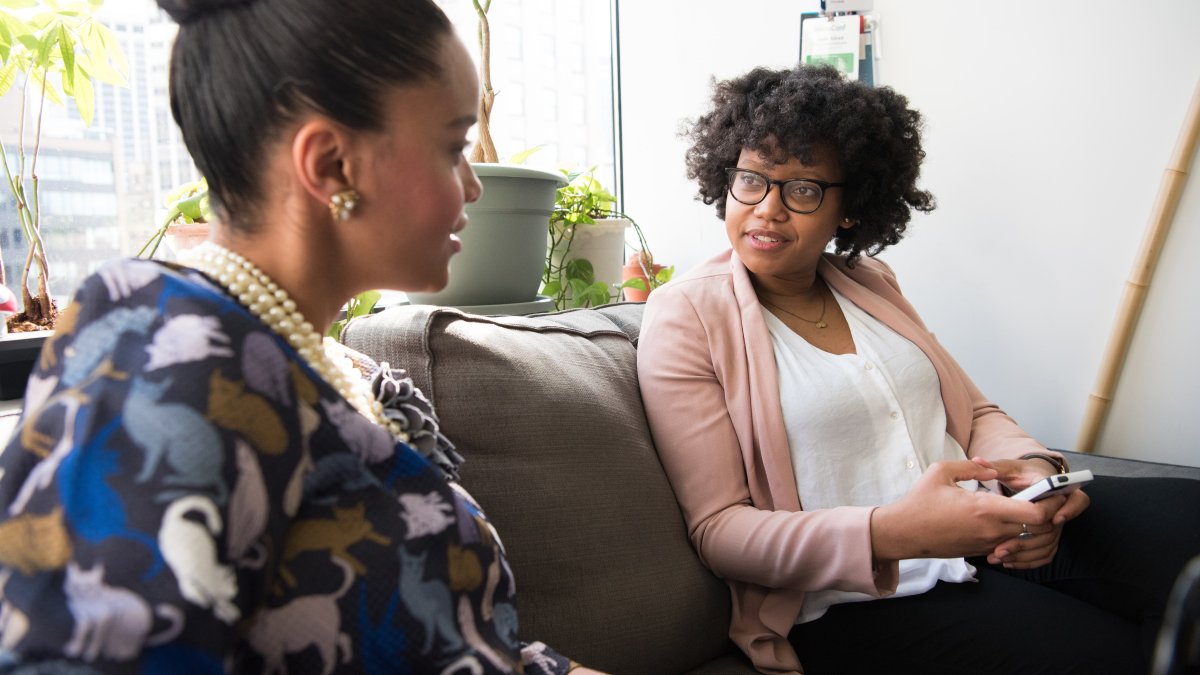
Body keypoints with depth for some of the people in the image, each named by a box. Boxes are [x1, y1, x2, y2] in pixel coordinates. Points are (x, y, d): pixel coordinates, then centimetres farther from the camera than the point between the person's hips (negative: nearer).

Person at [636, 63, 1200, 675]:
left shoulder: (869, 282, 13)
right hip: (854, 600, -5)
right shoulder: (686, 319, -6)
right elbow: (717, 530, -10)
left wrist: (1032, 469, -7)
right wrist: (889, 534, -26)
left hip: (989, 533, 6)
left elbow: (975, 412, 17)